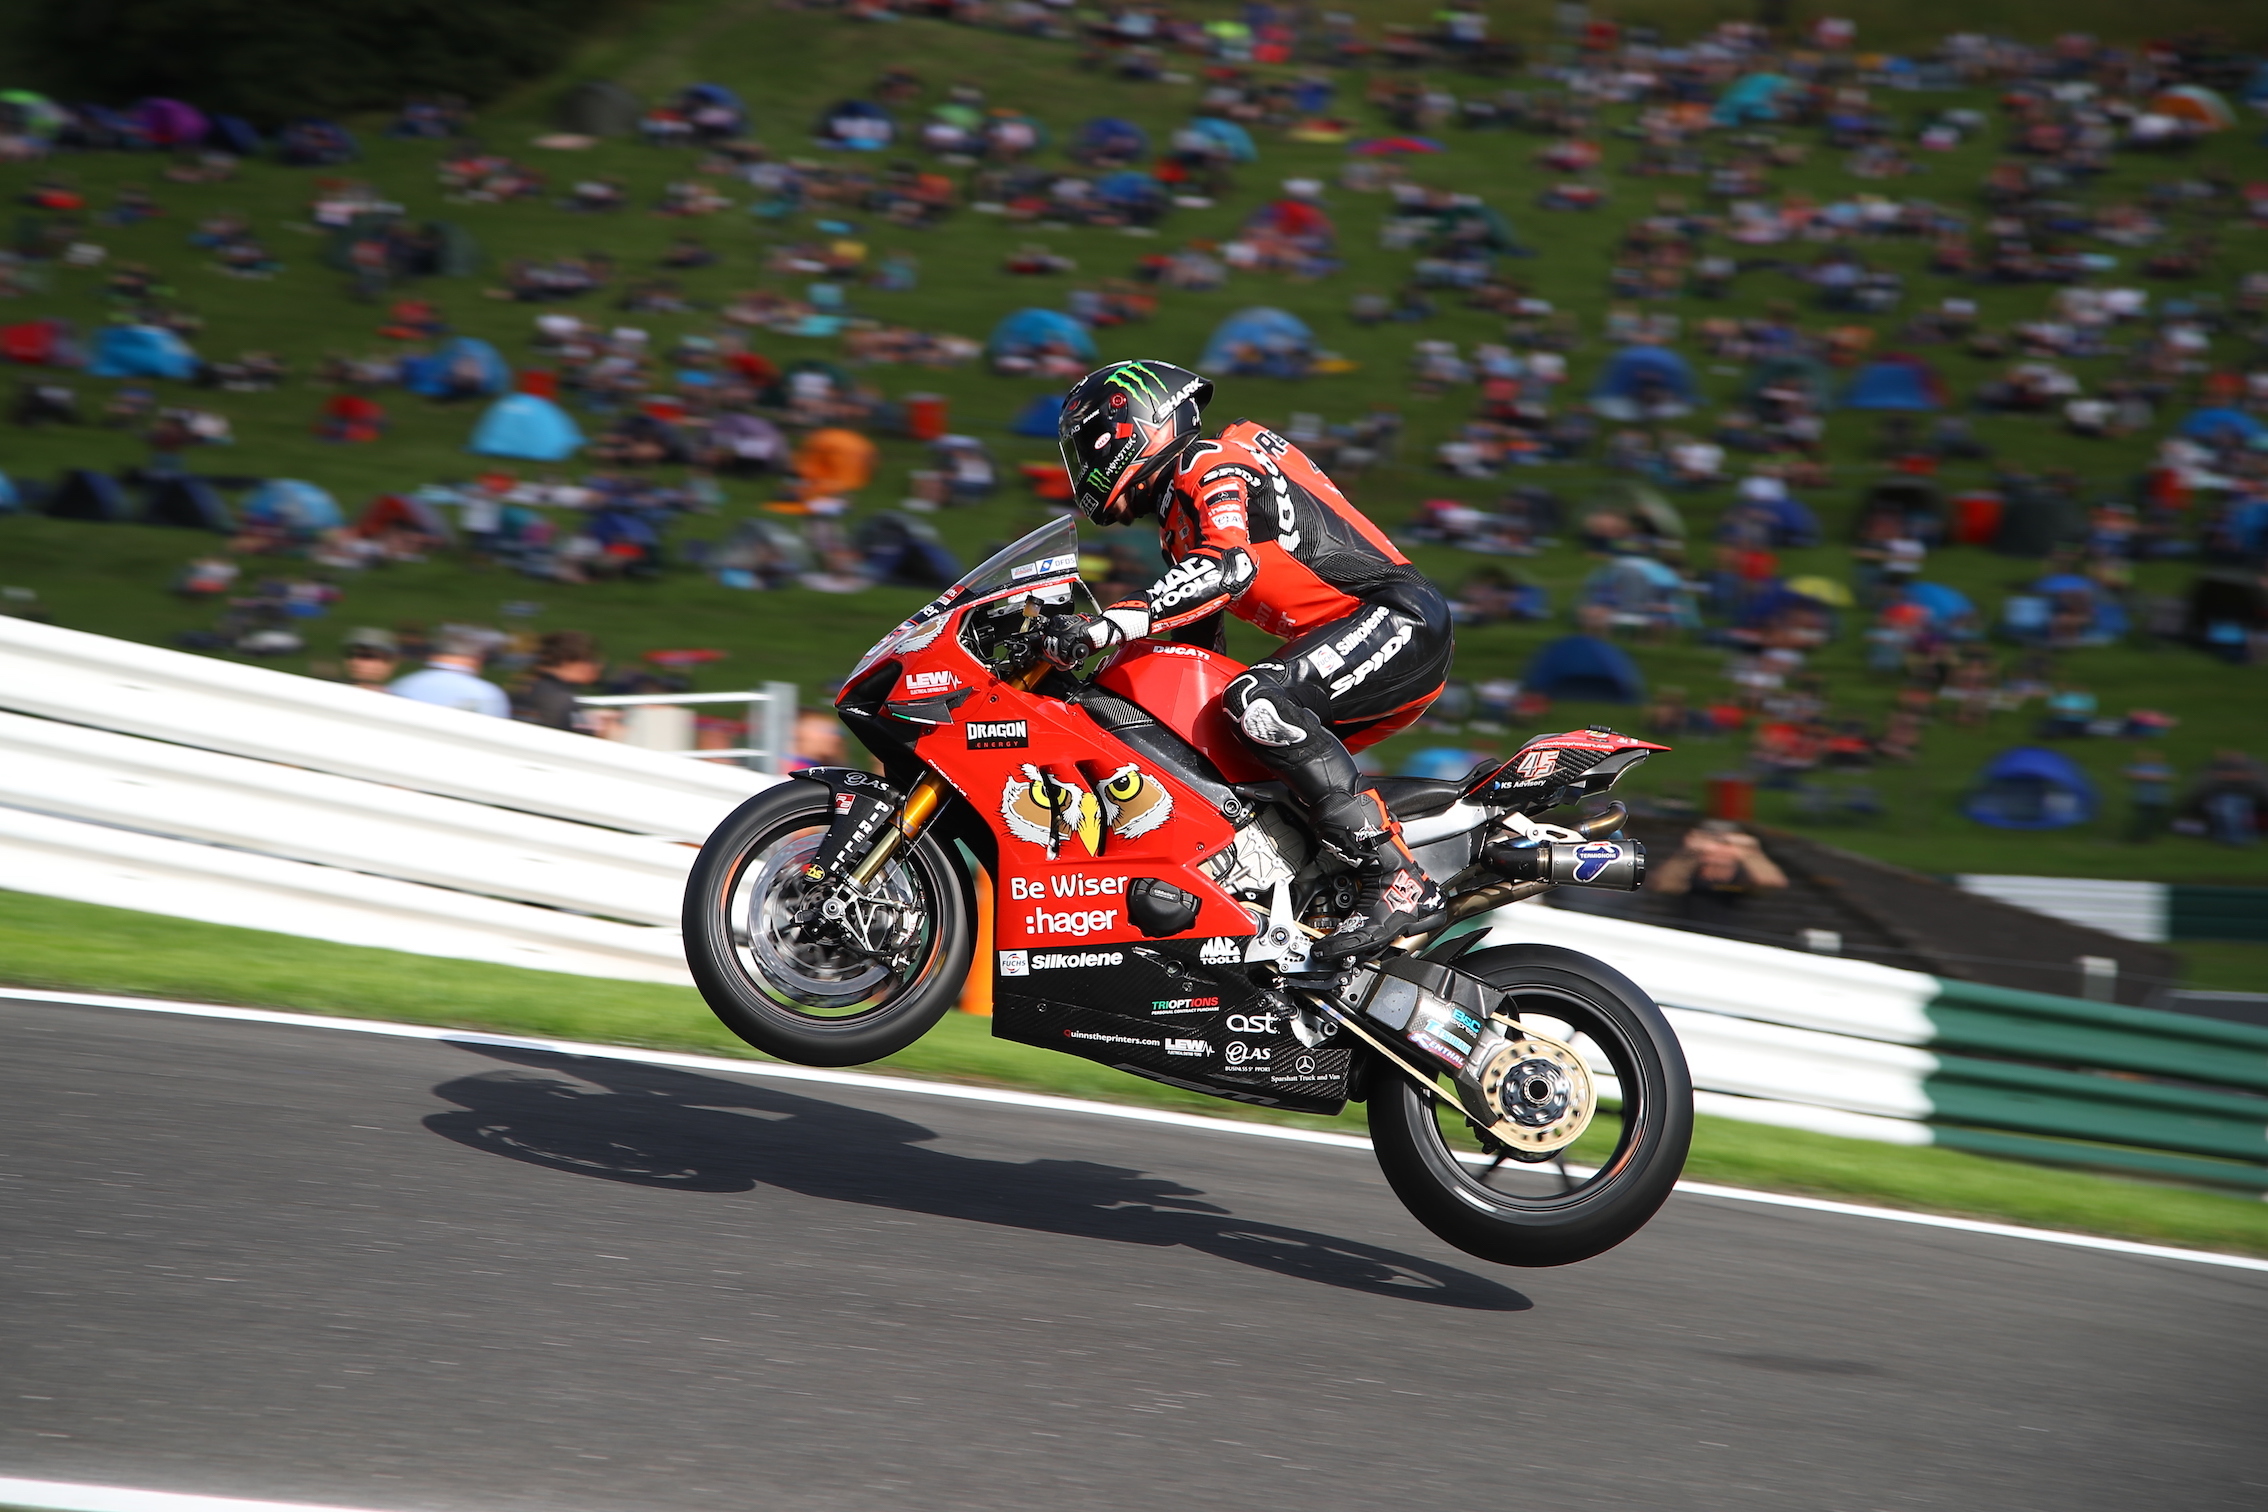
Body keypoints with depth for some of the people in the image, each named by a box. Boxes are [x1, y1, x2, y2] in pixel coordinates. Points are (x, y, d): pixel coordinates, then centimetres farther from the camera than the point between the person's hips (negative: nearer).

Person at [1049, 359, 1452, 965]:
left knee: (1257, 700, -31)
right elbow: (1190, 645, 28)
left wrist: (1111, 623, -35)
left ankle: (1396, 879, -33)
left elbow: (1231, 566, -29)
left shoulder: (1211, 467, -8)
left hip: (1399, 616, -10)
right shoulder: (1180, 513, 23)